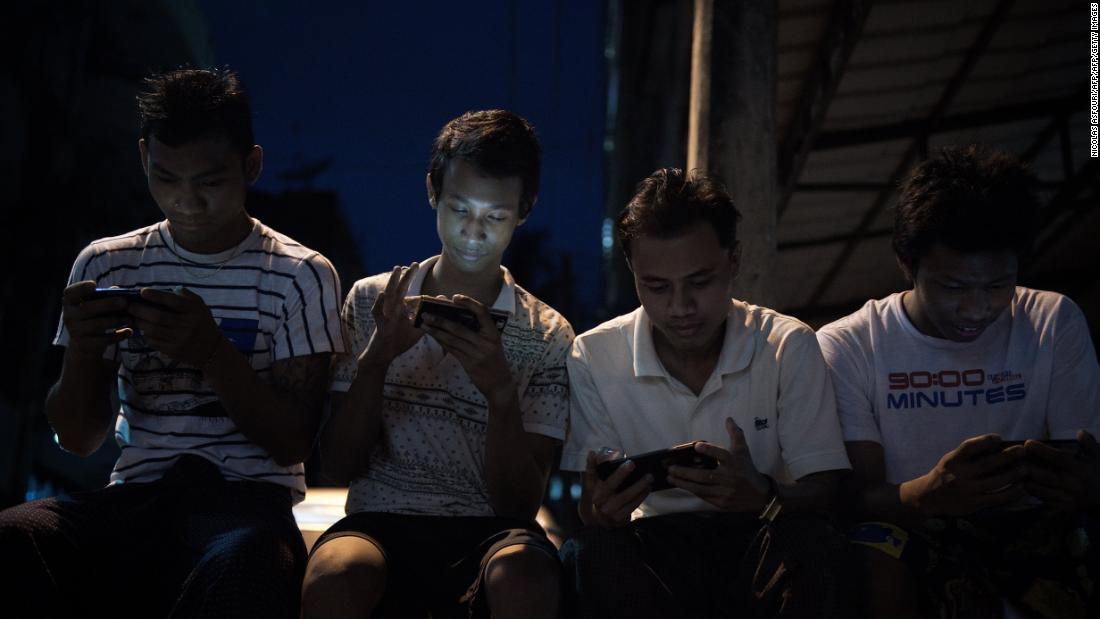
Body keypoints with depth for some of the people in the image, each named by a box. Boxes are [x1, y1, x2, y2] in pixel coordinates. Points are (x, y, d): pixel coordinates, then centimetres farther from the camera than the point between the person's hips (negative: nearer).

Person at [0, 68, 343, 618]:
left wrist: (214, 354, -19)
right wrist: (81, 351, -11)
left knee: (241, 565, -41)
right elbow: (80, 440, 10)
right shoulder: (105, 266, 12)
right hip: (133, 496, 4)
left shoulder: (300, 275, 3)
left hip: (247, 496, -3)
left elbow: (293, 444, -3)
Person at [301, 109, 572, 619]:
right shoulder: (372, 302, 7)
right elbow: (339, 465, 3)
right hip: (382, 520, 1)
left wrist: (500, 393, -19)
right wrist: (376, 358, -14)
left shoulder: (547, 335, 4)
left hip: (488, 526, 0)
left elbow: (519, 504, -2)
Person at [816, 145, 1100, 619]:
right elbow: (858, 496, -12)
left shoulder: (1055, 326, 1)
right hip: (910, 532, -1)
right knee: (873, 546, -34)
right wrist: (927, 494, -36)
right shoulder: (846, 347, -6)